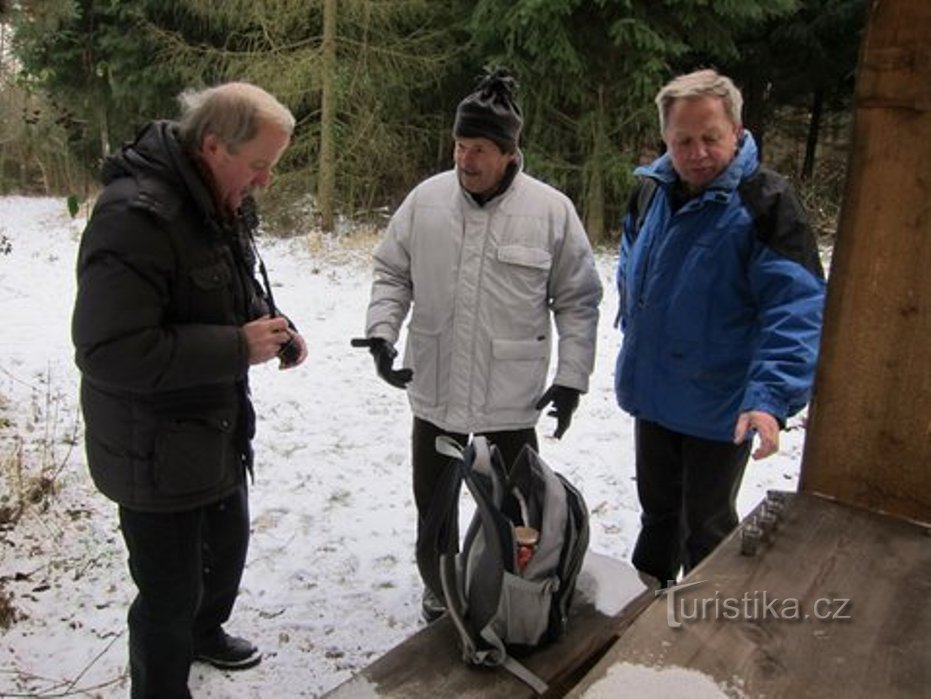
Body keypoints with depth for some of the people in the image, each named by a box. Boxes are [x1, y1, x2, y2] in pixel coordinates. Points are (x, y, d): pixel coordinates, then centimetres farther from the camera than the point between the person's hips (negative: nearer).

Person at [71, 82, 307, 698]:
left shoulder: (226, 204, 3)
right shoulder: (135, 216, -27)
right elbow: (109, 351, -31)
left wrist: (275, 326, -4)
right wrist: (237, 348, -27)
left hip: (220, 431, 9)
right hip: (157, 453, -9)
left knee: (228, 546, 29)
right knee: (172, 590, 8)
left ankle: (204, 632, 57)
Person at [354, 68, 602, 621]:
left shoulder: (552, 210, -10)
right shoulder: (426, 199, -4)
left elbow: (578, 300, -2)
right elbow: (392, 273, 6)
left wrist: (572, 376, -5)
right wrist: (382, 332, -10)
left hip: (513, 395, -2)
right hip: (434, 388, 3)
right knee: (433, 502, 20)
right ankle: (438, 589, 45)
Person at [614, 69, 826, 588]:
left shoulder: (765, 202, -18)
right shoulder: (653, 190, 1)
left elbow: (799, 307, -24)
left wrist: (772, 397, -34)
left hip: (721, 409, -6)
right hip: (652, 394, 6)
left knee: (707, 525, 14)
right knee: (658, 507, 25)